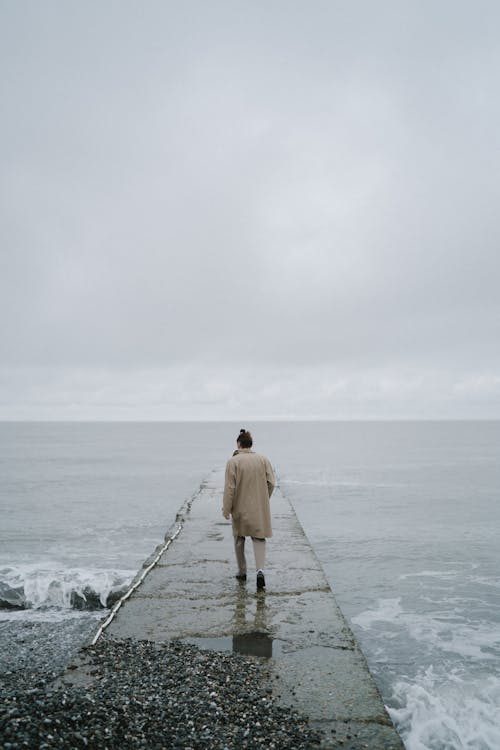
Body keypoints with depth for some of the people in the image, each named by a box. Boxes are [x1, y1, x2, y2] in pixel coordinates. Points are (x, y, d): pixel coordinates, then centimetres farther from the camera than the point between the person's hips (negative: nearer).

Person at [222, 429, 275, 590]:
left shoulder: (233, 461, -12)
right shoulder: (263, 459, -2)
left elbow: (229, 487, -13)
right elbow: (271, 483, -1)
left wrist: (226, 509, -6)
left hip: (240, 508, -1)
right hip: (260, 508, 2)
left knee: (239, 539, 18)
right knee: (259, 538, 7)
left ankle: (242, 572, 28)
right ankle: (260, 570, -14)